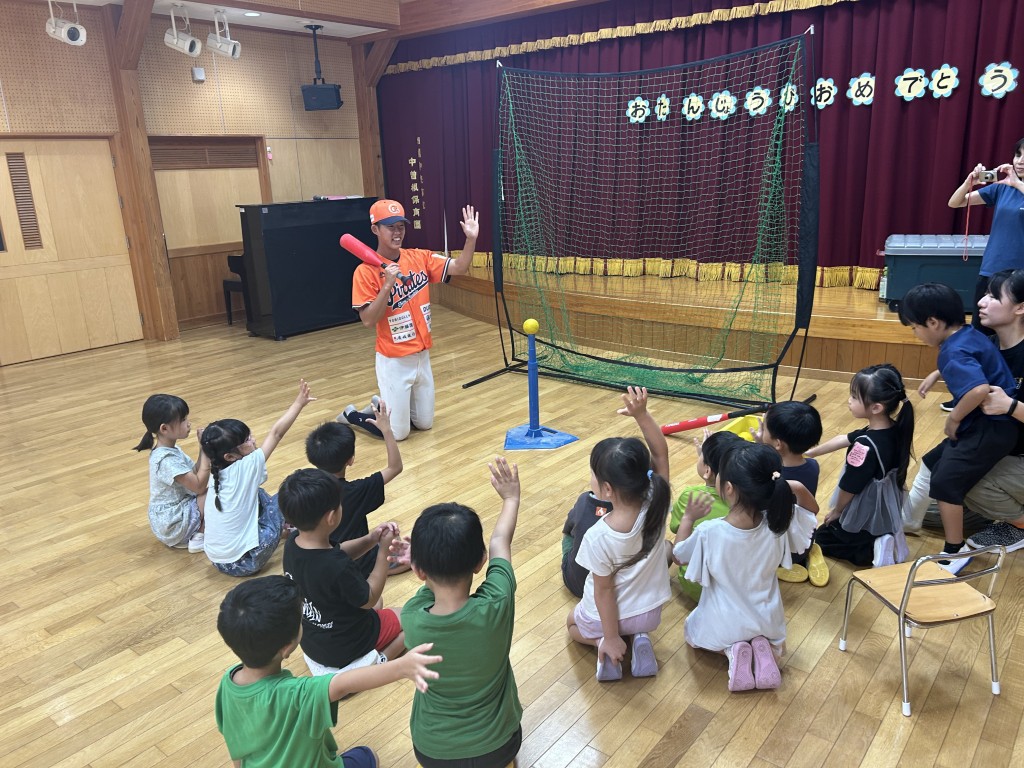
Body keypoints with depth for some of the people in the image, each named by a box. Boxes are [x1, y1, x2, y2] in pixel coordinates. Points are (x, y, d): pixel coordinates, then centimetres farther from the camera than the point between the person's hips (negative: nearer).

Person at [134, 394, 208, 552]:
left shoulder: (170, 450, 5)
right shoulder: (167, 460, -25)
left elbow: (195, 472, 6)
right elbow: (199, 486, -26)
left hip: (166, 518, 10)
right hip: (172, 525, -10)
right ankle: (199, 538, -5)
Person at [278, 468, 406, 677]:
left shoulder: (292, 544, -15)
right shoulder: (338, 567, -38)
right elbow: (369, 599, -19)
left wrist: (370, 540, -13)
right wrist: (383, 550, -16)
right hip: (344, 646, -7)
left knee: (377, 604, 32)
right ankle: (377, 661, -3)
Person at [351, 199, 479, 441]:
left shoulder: (419, 257, 0)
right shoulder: (365, 271, -14)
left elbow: (459, 268, -6)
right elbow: (368, 321, -19)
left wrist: (471, 239, -21)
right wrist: (388, 284, -29)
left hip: (422, 356, 5)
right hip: (394, 361, -5)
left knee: (424, 423, 18)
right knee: (397, 432, 2)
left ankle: (386, 404, 41)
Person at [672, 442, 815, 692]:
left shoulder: (709, 533, -30)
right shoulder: (779, 522, -24)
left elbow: (679, 556, -8)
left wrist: (688, 518, -2)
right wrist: (791, 488, -18)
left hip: (722, 626, -2)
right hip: (767, 622, 3)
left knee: (692, 630, 32)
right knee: (775, 643, 39)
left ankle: (732, 650, 4)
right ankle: (763, 648, 6)